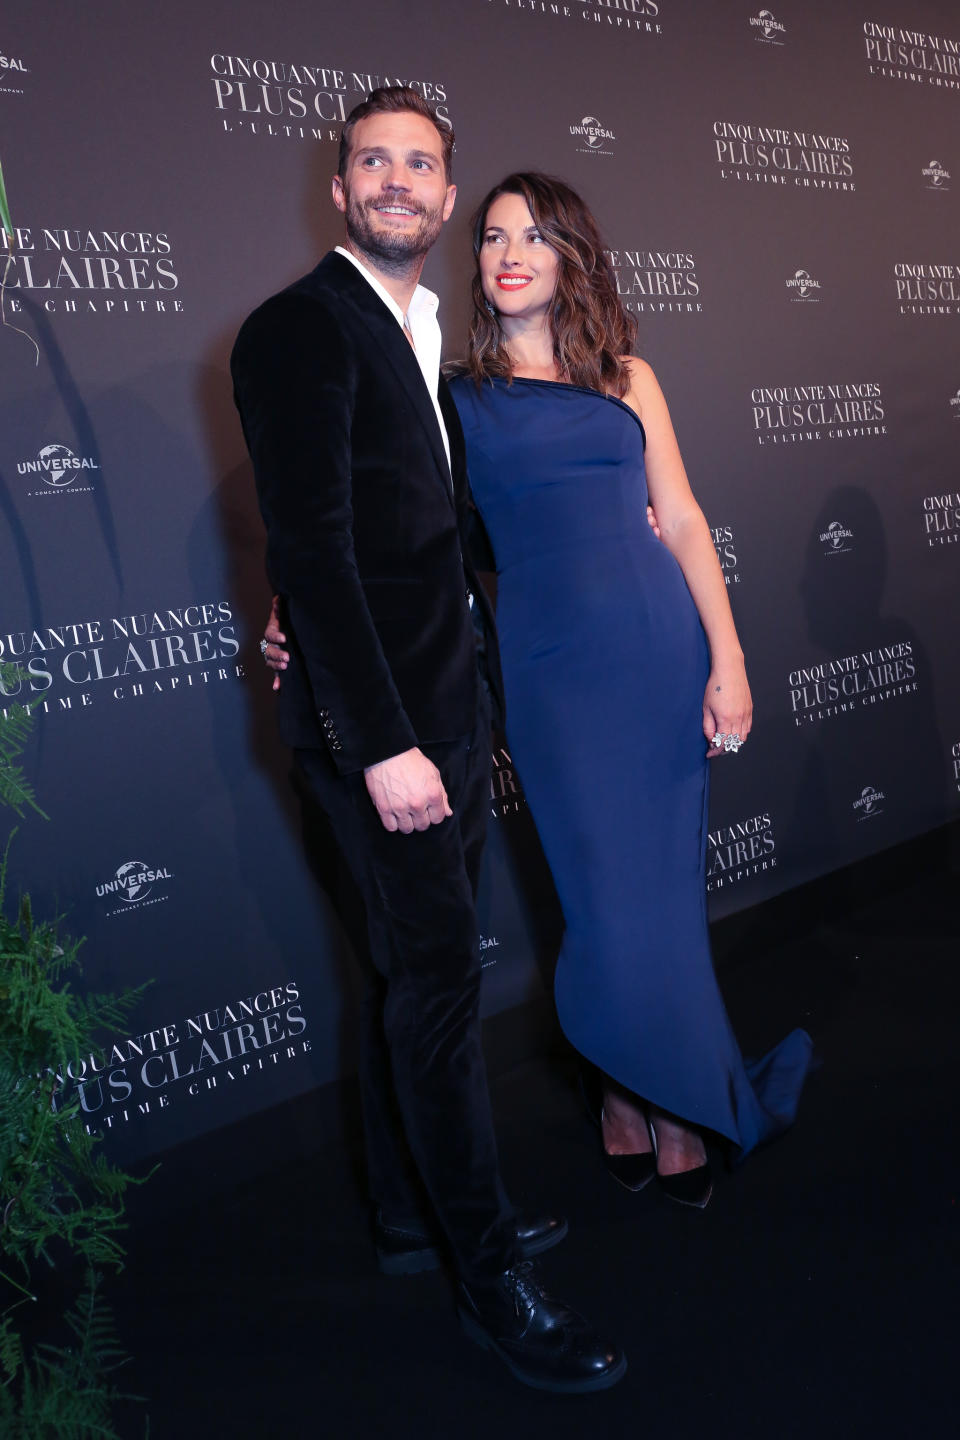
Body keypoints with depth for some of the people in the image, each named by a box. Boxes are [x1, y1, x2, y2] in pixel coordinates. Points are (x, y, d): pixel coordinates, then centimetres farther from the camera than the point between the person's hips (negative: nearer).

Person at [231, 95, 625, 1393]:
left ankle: (411, 1213, 31)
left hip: (447, 701, 9)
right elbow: (312, 549, -20)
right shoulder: (301, 330, -11)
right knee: (440, 968, -4)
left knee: (418, 968, 15)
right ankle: (487, 1271, 10)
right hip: (373, 714, -9)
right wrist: (385, 743, -24)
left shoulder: (429, 337, 17)